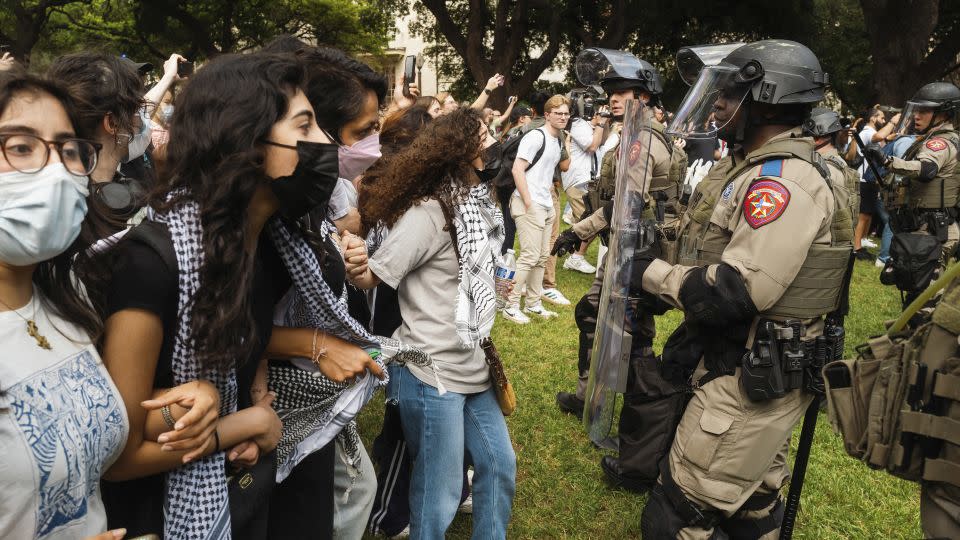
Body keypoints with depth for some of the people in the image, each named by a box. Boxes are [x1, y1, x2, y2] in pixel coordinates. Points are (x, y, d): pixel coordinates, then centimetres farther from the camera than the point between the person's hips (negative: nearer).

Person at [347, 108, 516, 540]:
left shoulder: (477, 202, 8)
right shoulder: (430, 210, -18)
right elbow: (375, 276, -20)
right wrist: (355, 270, -37)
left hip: (474, 367, 8)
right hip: (432, 372, -8)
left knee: (500, 466, 19)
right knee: (439, 493, 5)